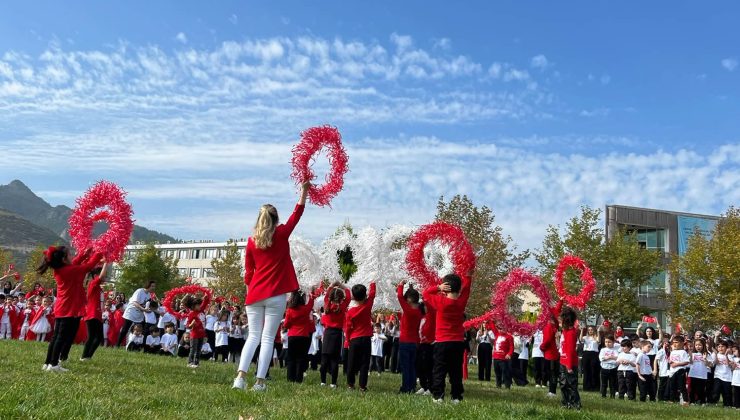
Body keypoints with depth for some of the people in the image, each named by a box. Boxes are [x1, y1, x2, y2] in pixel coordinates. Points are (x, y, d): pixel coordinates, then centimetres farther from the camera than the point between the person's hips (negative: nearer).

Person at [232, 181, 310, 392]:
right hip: (276, 295, -3)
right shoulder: (281, 235, -1)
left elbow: (248, 271, 10)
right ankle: (260, 382, -2)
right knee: (268, 339, 0)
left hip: (255, 294, 3)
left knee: (253, 337, 10)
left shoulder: (251, 241, 6)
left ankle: (240, 377, -3)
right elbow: (296, 215, 12)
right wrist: (304, 192, 21)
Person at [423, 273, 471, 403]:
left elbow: (426, 293, 1)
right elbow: (466, 287, 12)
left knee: (439, 371, 4)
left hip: (443, 342, -3)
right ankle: (456, 397, 8)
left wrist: (438, 288, -10)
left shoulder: (441, 301, -12)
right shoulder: (462, 301, -4)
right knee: (456, 371, 9)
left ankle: (438, 395, -1)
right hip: (458, 343, 3)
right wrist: (467, 275, 18)